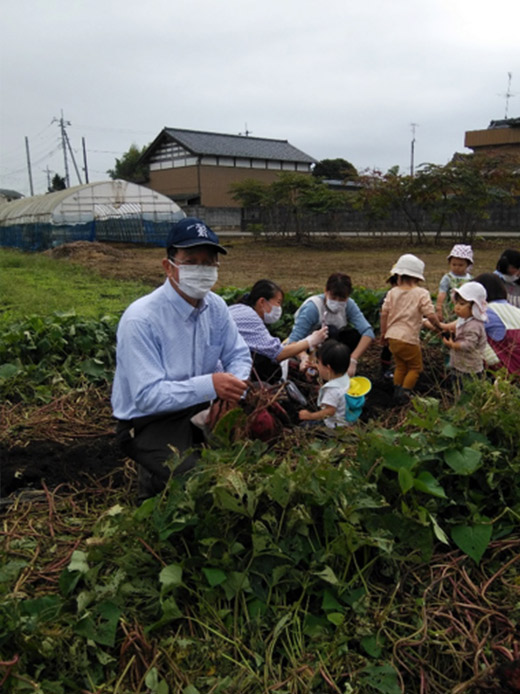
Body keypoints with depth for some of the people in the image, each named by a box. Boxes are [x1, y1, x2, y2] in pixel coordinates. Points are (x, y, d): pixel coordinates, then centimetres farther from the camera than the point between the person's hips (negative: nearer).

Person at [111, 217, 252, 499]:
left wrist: (233, 388, -18)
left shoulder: (216, 307, -3)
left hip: (199, 409, 6)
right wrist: (209, 385, -36)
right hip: (148, 422, -6)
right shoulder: (140, 319, -23)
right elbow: (147, 396, -26)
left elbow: (239, 355, 5)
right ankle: (153, 480, 8)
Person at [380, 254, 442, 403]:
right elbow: (430, 314, -13)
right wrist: (438, 326, 5)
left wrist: (383, 333, 14)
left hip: (392, 336, 5)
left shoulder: (393, 292, 3)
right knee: (415, 368, 13)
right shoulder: (422, 293, -8)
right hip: (409, 339, -5)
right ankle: (404, 392, 2)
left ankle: (397, 390, 23)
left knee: (400, 366, 22)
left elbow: (384, 313, 3)